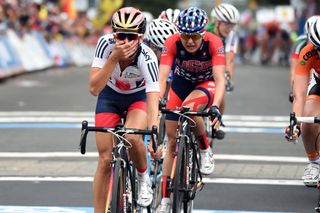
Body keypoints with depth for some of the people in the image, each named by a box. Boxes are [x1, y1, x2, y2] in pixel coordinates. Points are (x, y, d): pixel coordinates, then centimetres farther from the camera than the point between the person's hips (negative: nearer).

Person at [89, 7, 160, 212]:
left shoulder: (147, 57, -35)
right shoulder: (106, 44, -29)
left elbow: (153, 102, -44)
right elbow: (94, 88, -35)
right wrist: (114, 58, -44)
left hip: (139, 97, -2)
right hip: (110, 96, 2)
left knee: (132, 137, -32)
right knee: (105, 160, -7)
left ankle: (144, 178, -2)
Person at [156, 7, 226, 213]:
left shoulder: (213, 42, -31)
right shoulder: (172, 43, -28)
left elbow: (220, 79, -38)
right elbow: (162, 78, -33)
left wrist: (216, 107, -54)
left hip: (207, 84, -2)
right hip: (181, 83, 2)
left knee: (190, 108, -37)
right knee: (172, 143, -1)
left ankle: (206, 151, -11)